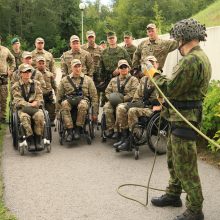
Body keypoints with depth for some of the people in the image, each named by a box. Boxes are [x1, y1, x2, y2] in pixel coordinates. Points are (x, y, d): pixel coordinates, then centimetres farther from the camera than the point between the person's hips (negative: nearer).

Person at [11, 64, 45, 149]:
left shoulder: (36, 83, 15)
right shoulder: (16, 86, 7)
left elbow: (39, 97, 11)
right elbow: (18, 101, -4)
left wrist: (35, 103, -11)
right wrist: (30, 105, -16)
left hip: (35, 107, 2)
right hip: (22, 108, -1)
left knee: (40, 116, -34)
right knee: (25, 117, -37)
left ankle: (38, 140, -26)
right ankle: (29, 139, -32)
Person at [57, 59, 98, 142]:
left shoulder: (88, 79, 12)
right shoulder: (65, 80, 14)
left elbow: (94, 96, 10)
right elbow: (59, 96, 16)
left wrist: (95, 113, 4)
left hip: (83, 99, -1)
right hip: (69, 99, 1)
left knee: (83, 105, -38)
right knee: (64, 104, -35)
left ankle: (78, 129, -26)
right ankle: (69, 131, -34)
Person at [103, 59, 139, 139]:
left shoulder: (133, 79, 9)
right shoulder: (113, 80, 24)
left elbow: (133, 93, -6)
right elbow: (107, 91, 20)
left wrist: (122, 98, -16)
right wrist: (111, 97, -3)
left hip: (127, 102, -4)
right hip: (114, 101, 4)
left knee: (120, 108, -38)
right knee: (106, 107, -30)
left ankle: (117, 129, -27)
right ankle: (110, 129, -21)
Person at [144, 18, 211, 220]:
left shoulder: (191, 60, -22)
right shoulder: (201, 57, 13)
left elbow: (170, 89, -21)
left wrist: (153, 74, -7)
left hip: (184, 119, -11)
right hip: (183, 115, 11)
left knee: (185, 165, -3)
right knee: (174, 158, 22)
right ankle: (173, 195, 37)